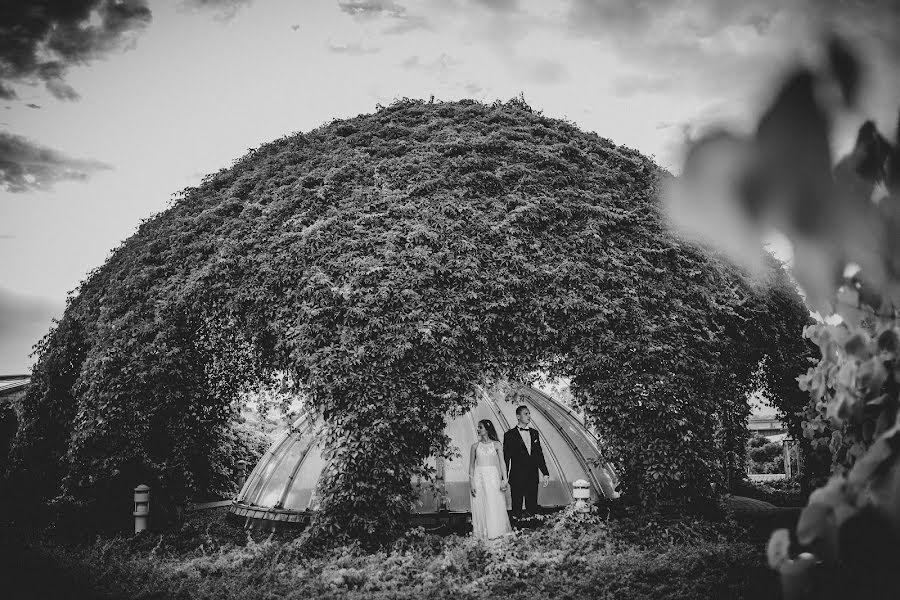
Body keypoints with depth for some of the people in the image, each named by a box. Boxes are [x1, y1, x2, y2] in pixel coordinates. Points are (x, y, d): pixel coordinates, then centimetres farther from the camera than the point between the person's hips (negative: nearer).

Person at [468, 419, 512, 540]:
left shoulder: (496, 445, 2)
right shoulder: (475, 446, 6)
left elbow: (502, 463, -2)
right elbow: (471, 466, 6)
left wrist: (504, 480, -12)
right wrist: (471, 483, -2)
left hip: (493, 477, -1)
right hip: (479, 478, 1)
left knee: (495, 506, -1)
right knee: (480, 506, 1)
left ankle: (496, 532, 8)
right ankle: (483, 534, 9)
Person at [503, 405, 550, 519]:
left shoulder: (534, 433, 11)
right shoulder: (510, 435, -4)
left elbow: (539, 454, 14)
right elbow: (506, 458, -4)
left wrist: (545, 474, 9)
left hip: (532, 478, 4)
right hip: (517, 478, -4)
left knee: (532, 508, 7)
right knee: (517, 508, 2)